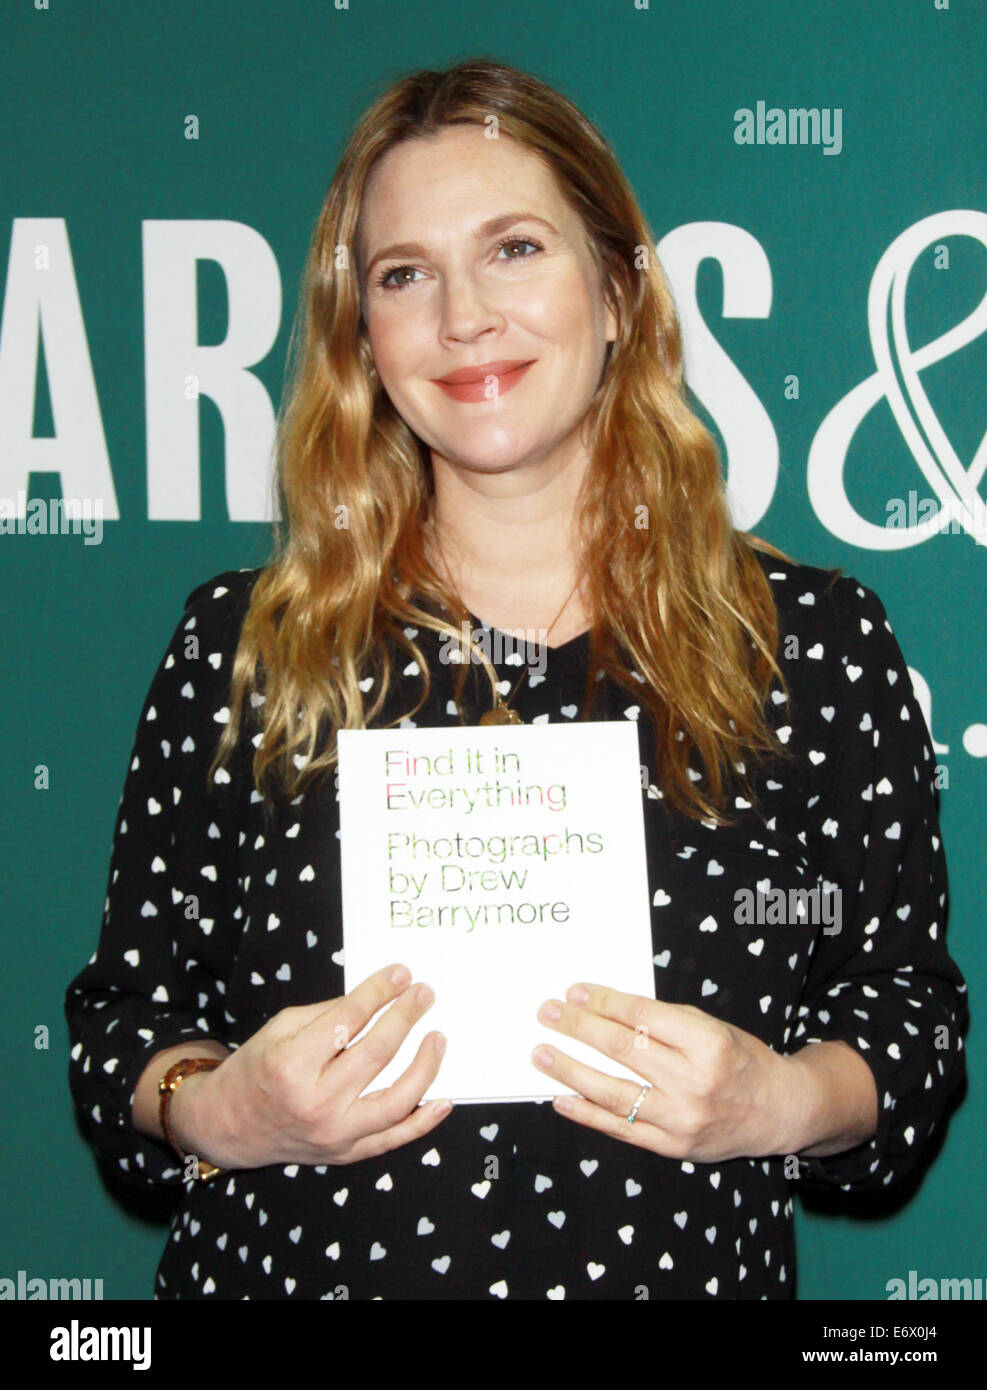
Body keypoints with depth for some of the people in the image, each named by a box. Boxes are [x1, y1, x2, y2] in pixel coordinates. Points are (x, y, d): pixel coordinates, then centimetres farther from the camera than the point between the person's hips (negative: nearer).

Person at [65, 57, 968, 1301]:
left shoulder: (821, 644, -6)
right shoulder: (235, 647, -4)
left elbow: (910, 1009, -1)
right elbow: (125, 1008, 0)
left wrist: (783, 1104, -19)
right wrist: (219, 1114, -19)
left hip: (681, 1267, 0)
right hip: (285, 1267, 1)